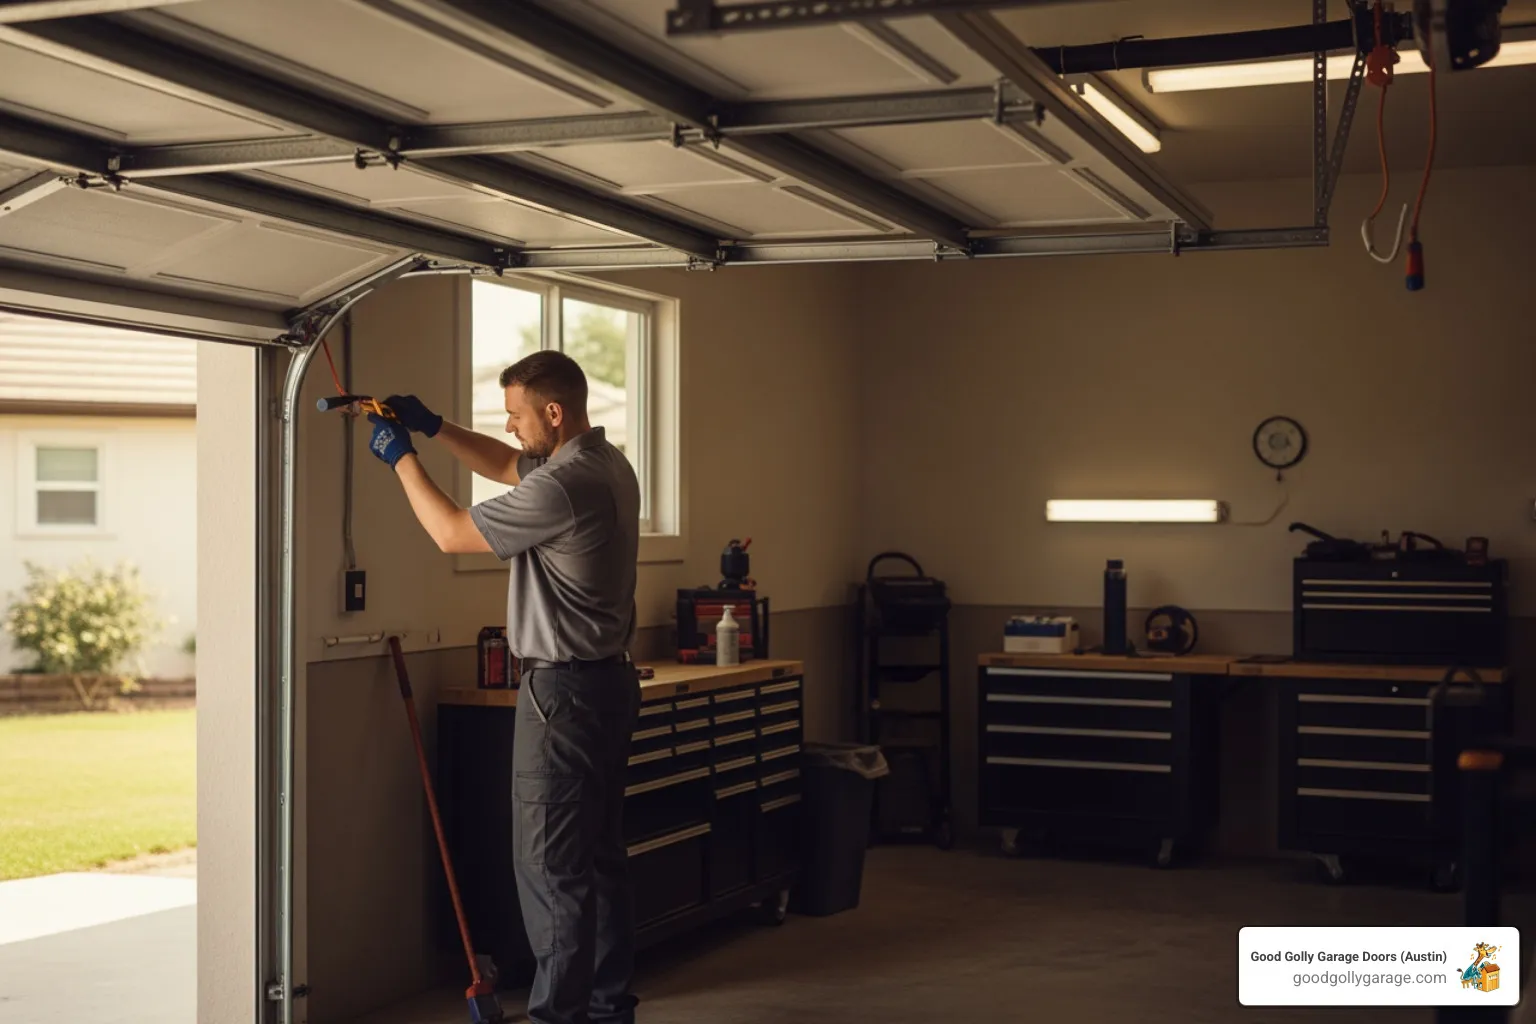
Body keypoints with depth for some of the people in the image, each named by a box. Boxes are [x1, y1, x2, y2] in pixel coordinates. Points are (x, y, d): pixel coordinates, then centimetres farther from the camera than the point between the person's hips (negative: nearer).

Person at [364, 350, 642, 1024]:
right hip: (608, 682, 10)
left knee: (550, 865, -3)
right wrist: (433, 427, 18)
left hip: (564, 690, -10)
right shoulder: (605, 464, 9)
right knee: (601, 854, 15)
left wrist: (402, 458, 1)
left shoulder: (562, 486, -22)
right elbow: (508, 467, 26)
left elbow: (452, 533, -12)